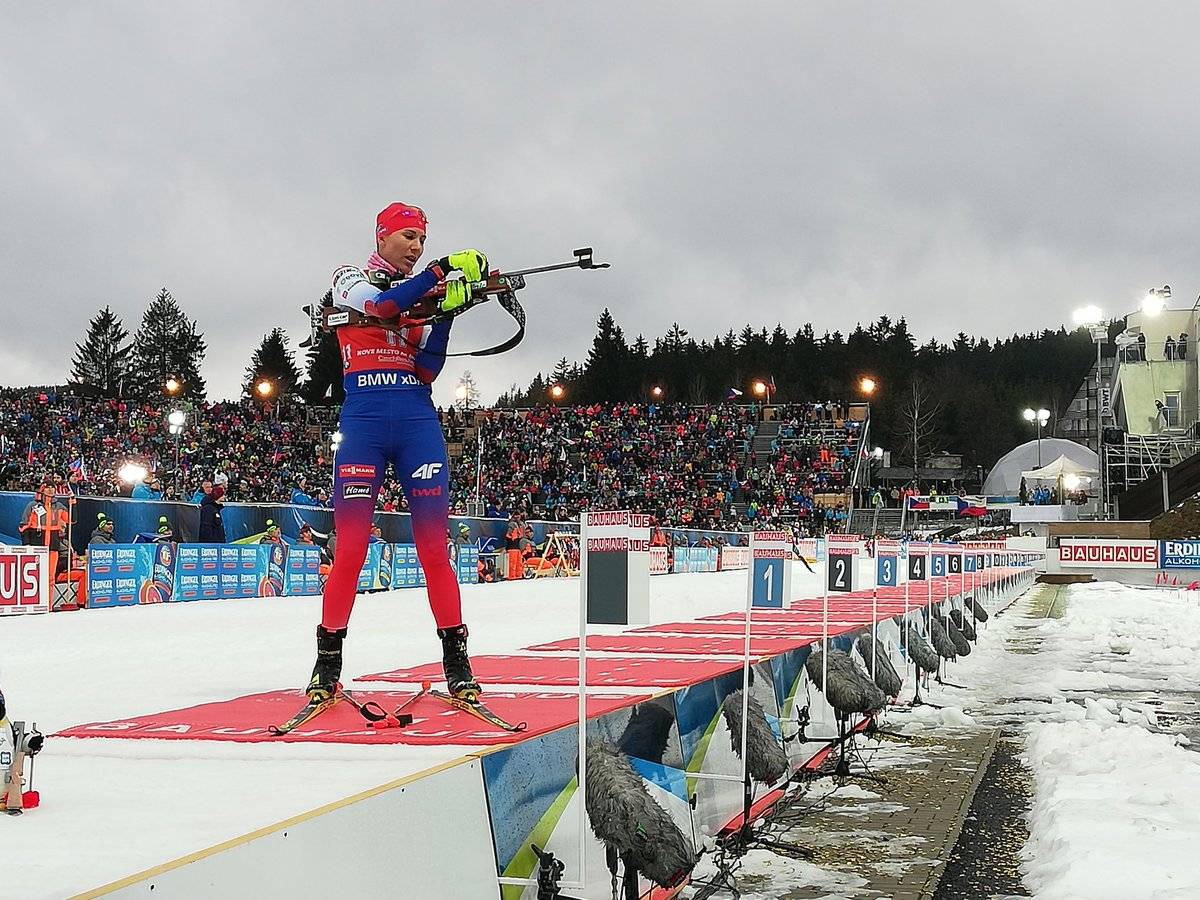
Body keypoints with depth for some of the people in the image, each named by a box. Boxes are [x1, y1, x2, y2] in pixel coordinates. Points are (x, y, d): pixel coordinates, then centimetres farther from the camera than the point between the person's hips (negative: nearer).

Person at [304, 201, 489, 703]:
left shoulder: (422, 294, 19)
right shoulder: (350, 280, 9)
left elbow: (427, 370, 6)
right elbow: (380, 305, -15)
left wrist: (447, 312, -6)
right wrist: (444, 270, -18)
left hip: (418, 424, 3)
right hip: (363, 423, -3)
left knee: (434, 548, -2)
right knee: (351, 549, -8)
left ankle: (457, 663, 2)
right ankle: (327, 667, 2)